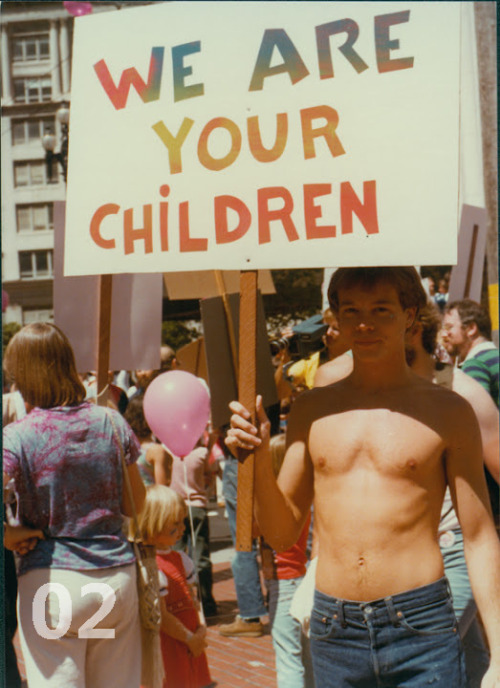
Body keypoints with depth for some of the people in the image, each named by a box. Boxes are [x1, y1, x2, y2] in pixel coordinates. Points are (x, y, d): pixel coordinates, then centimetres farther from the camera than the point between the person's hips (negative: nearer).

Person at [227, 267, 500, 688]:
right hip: (333, 633, 3)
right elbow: (282, 534, 12)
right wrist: (260, 459, -5)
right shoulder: (313, 410, 9)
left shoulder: (446, 411, 0)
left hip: (421, 631, -3)